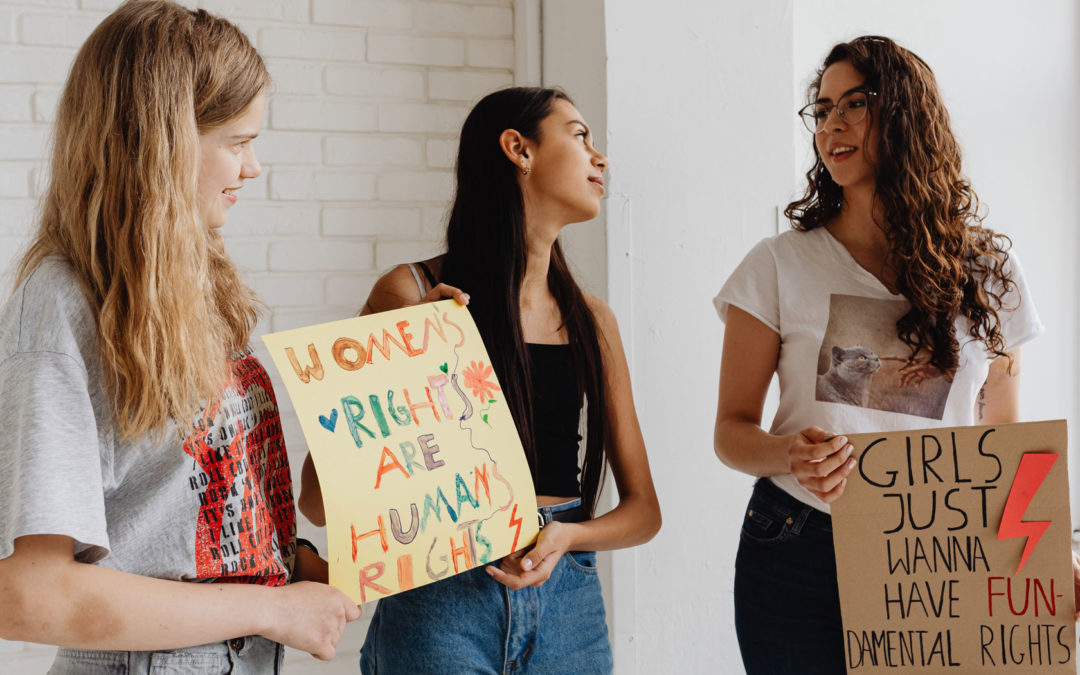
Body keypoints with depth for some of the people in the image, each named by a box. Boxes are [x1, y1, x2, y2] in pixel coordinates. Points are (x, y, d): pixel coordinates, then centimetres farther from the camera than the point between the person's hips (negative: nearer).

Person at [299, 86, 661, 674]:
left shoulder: (591, 321, 8)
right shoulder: (412, 294, -5)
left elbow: (643, 509, 11)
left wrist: (567, 535, -10)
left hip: (567, 598, 4)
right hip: (442, 600, -4)